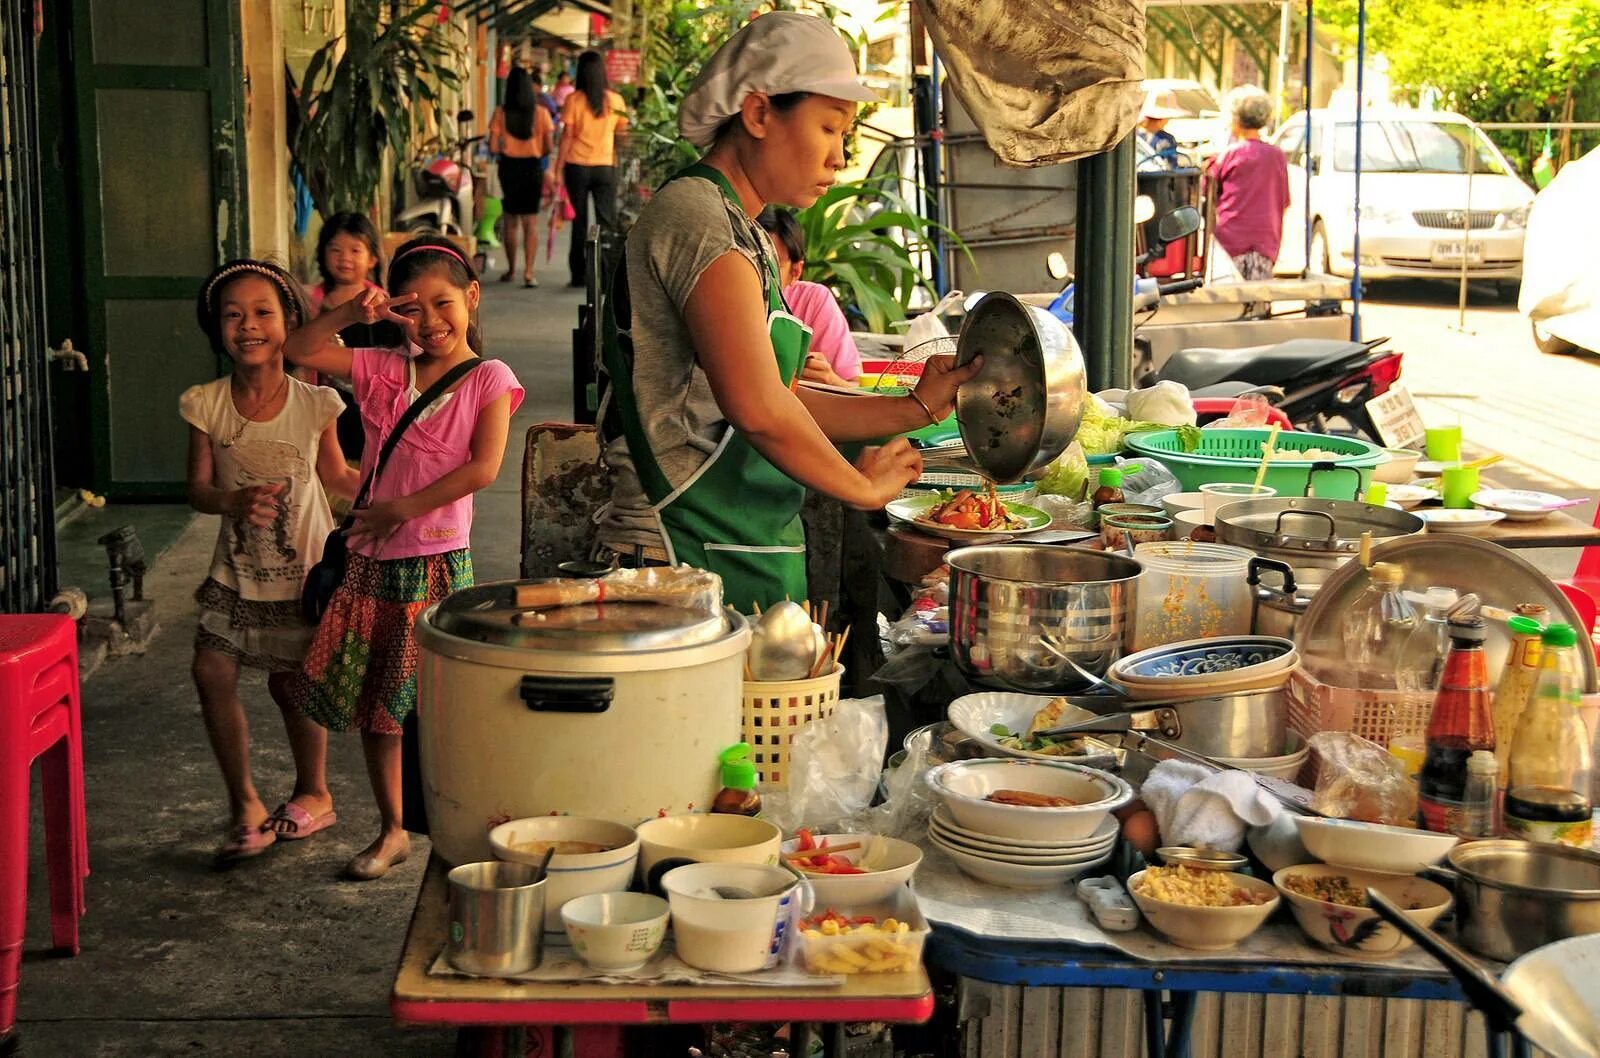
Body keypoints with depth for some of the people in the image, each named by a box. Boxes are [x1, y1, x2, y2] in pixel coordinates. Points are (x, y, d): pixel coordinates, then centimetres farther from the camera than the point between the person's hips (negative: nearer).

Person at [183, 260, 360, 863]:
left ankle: (313, 793, 32)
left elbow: (335, 476, 2)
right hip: (237, 569, 2)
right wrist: (236, 501, -29)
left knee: (291, 682, 7)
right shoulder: (207, 405, -9)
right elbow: (198, 489, -8)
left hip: (303, 567, -2)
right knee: (212, 672, -8)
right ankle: (244, 805, 9)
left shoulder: (313, 404, -12)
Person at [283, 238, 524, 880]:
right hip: (373, 561, 5)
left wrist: (404, 508, -14)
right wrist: (355, 314, -3)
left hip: (438, 562, -5)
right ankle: (392, 831, 23)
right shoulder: (386, 372, 9)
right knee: (373, 703, 10)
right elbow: (300, 351, 9)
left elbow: (484, 467, -14)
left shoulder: (488, 379, -3)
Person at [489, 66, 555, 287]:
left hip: (508, 168, 1)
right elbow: (548, 148, -4)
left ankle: (511, 269, 24)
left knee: (511, 221, 14)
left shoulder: (501, 113, -6)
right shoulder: (540, 113, -5)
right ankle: (528, 272, -9)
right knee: (531, 222, 2)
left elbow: (493, 148, -8)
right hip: (533, 168, -1)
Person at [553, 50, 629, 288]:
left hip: (577, 166, -1)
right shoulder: (615, 100, 0)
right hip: (605, 167, 1)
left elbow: (567, 136, -7)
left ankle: (579, 275, 11)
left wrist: (558, 169, -3)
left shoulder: (574, 100, -6)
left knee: (579, 223, 8)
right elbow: (621, 132, 7)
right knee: (607, 221, 3)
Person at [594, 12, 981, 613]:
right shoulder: (699, 218, -14)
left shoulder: (743, 235, 19)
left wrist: (915, 408, 14)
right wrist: (864, 487, -9)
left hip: (749, 556, 10)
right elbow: (759, 411, -23)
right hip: (691, 559, -10)